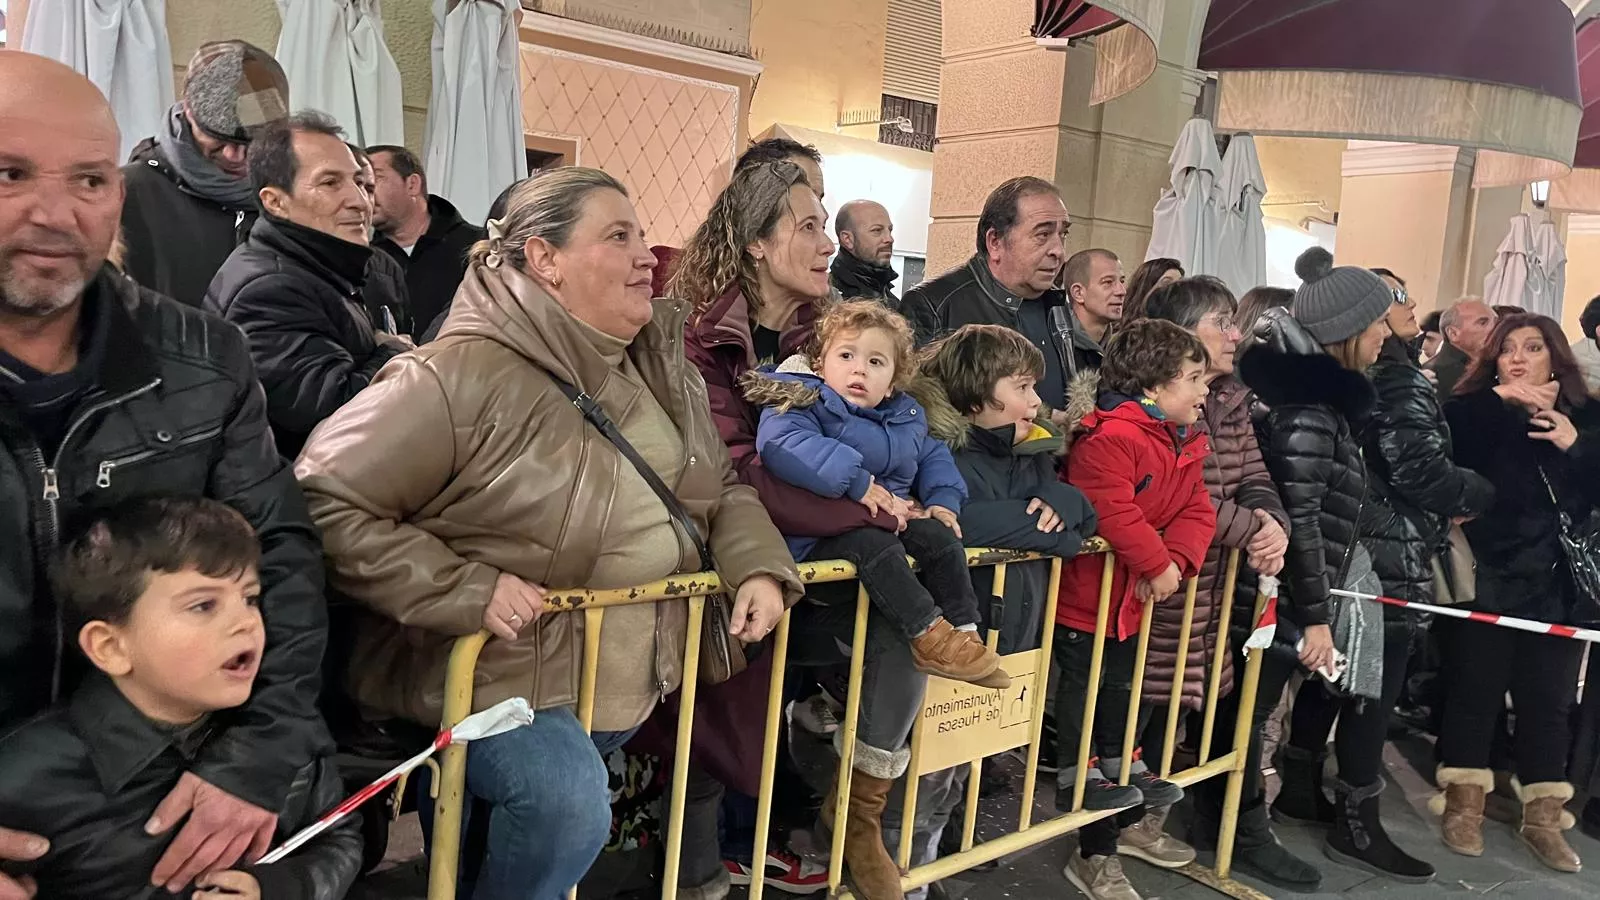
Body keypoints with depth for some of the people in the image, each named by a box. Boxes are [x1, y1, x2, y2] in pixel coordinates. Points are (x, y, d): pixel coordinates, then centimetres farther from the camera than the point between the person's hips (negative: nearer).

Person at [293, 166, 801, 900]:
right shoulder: (460, 376, -20)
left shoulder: (656, 364, 4)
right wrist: (465, 589, -26)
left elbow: (717, 486, 13)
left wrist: (758, 566, -6)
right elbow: (326, 502, -20)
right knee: (568, 804, -27)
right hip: (502, 668, -7)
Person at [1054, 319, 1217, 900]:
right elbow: (1112, 512, -33)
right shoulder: (1109, 438, -24)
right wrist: (1157, 564, -27)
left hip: (1137, 595, 9)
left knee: (1125, 684, 20)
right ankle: (1078, 774, 20)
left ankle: (1122, 765, 35)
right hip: (1087, 589, -9)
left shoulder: (1186, 444, 8)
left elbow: (1197, 511, 2)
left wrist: (1177, 560, -16)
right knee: (1084, 683, 5)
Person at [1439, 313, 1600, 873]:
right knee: (1475, 691, 4)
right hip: (1485, 579, -3)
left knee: (1549, 701, 9)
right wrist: (1500, 396, -21)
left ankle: (1542, 818, 21)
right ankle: (1464, 805, 17)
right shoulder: (1474, 412, 0)